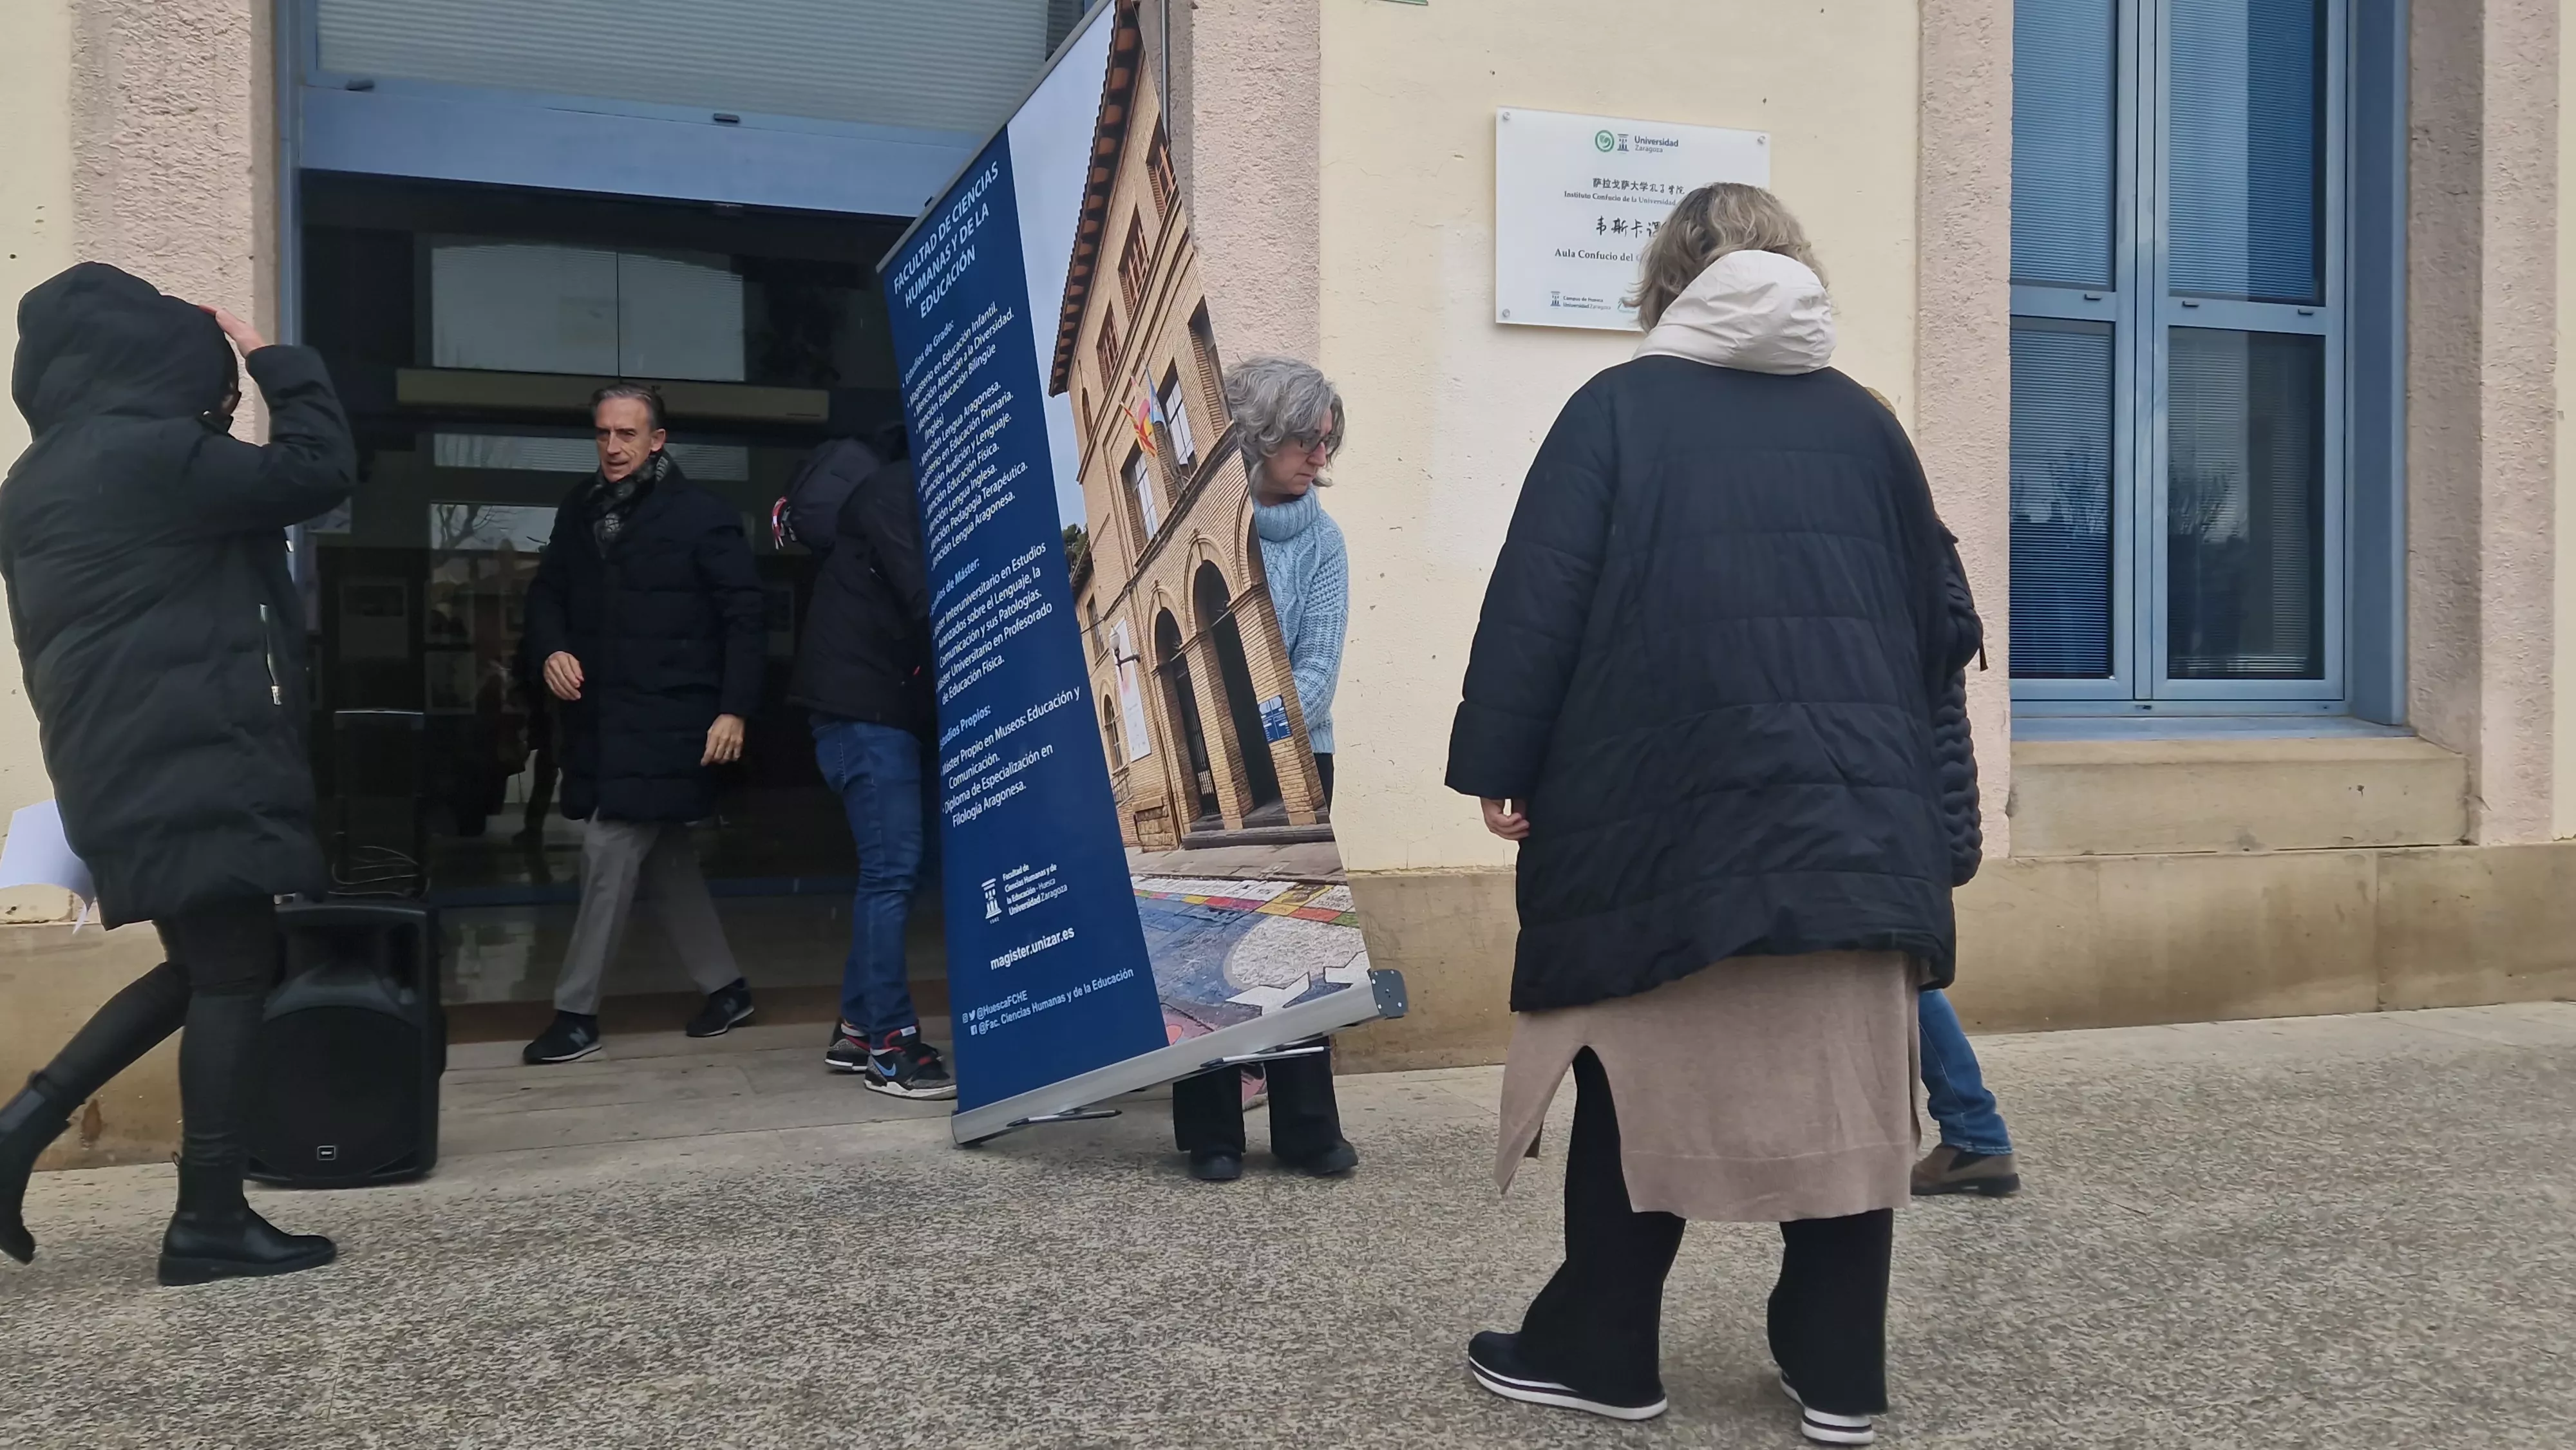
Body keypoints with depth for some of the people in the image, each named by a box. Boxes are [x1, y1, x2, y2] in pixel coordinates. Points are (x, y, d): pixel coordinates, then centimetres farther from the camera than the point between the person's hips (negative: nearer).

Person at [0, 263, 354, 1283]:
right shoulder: (154, 451, -13)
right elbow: (320, 470, -10)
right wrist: (278, 363, 3)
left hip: (118, 756, 10)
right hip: (191, 755, -10)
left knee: (203, 967, 19)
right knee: (233, 972, -2)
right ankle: (209, 1220, 3)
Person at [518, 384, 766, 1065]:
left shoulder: (702, 514, -6)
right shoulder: (580, 511, 11)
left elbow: (746, 614, -8)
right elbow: (546, 592, 19)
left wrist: (733, 708, -15)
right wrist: (552, 650, -2)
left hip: (667, 722, -7)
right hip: (599, 720, 7)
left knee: (610, 850, -8)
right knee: (662, 858, 12)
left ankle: (577, 1013, 3)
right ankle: (725, 987, 25)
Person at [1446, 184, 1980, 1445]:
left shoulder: (1617, 408, 1)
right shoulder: (1863, 421, 11)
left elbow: (1537, 598, -6)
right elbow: (1935, 626, 15)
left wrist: (1497, 764, 0)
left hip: (1668, 813, -3)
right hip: (1852, 811, 3)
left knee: (1641, 1076, 7)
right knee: (1840, 1086, 8)